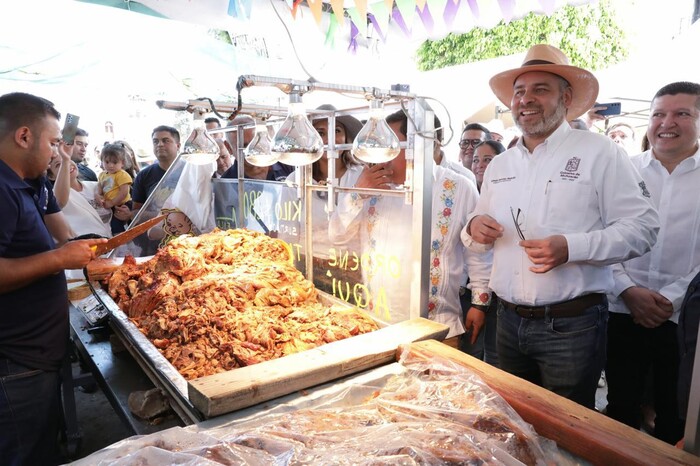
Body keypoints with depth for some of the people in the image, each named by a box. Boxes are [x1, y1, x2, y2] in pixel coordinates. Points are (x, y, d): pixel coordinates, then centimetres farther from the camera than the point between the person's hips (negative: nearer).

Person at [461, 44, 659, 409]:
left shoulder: (599, 152, -5)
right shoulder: (499, 164, 11)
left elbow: (643, 226, -10)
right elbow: (477, 239, 16)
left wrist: (571, 247, -24)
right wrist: (474, 228, -8)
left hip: (572, 325, -4)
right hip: (509, 321, 5)